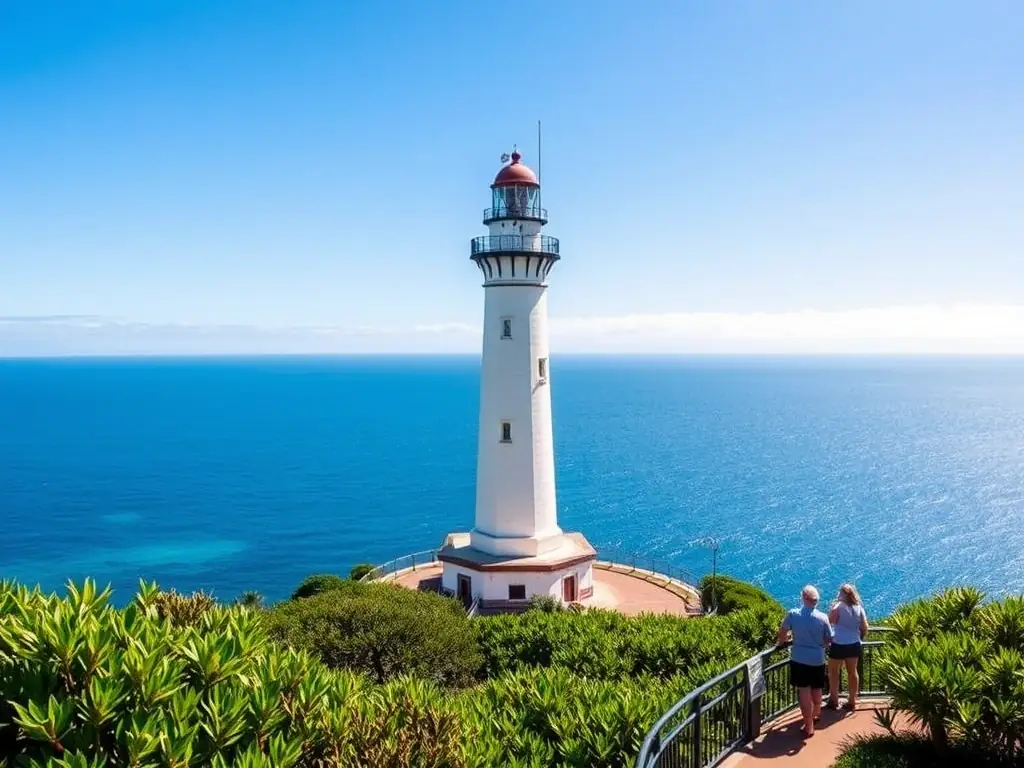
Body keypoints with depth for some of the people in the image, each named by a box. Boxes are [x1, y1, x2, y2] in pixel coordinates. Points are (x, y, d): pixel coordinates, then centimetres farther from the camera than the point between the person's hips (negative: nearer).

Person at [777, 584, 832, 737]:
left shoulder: (793, 614, -11)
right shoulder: (822, 617, -11)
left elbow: (782, 632, -2)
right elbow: (829, 640, -2)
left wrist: (782, 641, 20)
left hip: (799, 659, -1)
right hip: (817, 659, 2)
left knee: (804, 691, 4)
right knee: (816, 689, 21)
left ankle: (809, 726, 5)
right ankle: (816, 714, 44)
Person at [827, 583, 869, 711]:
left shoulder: (839, 606, -16)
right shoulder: (859, 607, -1)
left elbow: (830, 621, -19)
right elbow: (865, 628, 3)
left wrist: (833, 606, -8)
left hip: (838, 645, -5)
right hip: (854, 645, 5)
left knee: (833, 672, 12)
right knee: (852, 672, 17)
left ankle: (834, 701, 18)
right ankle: (852, 702, 26)